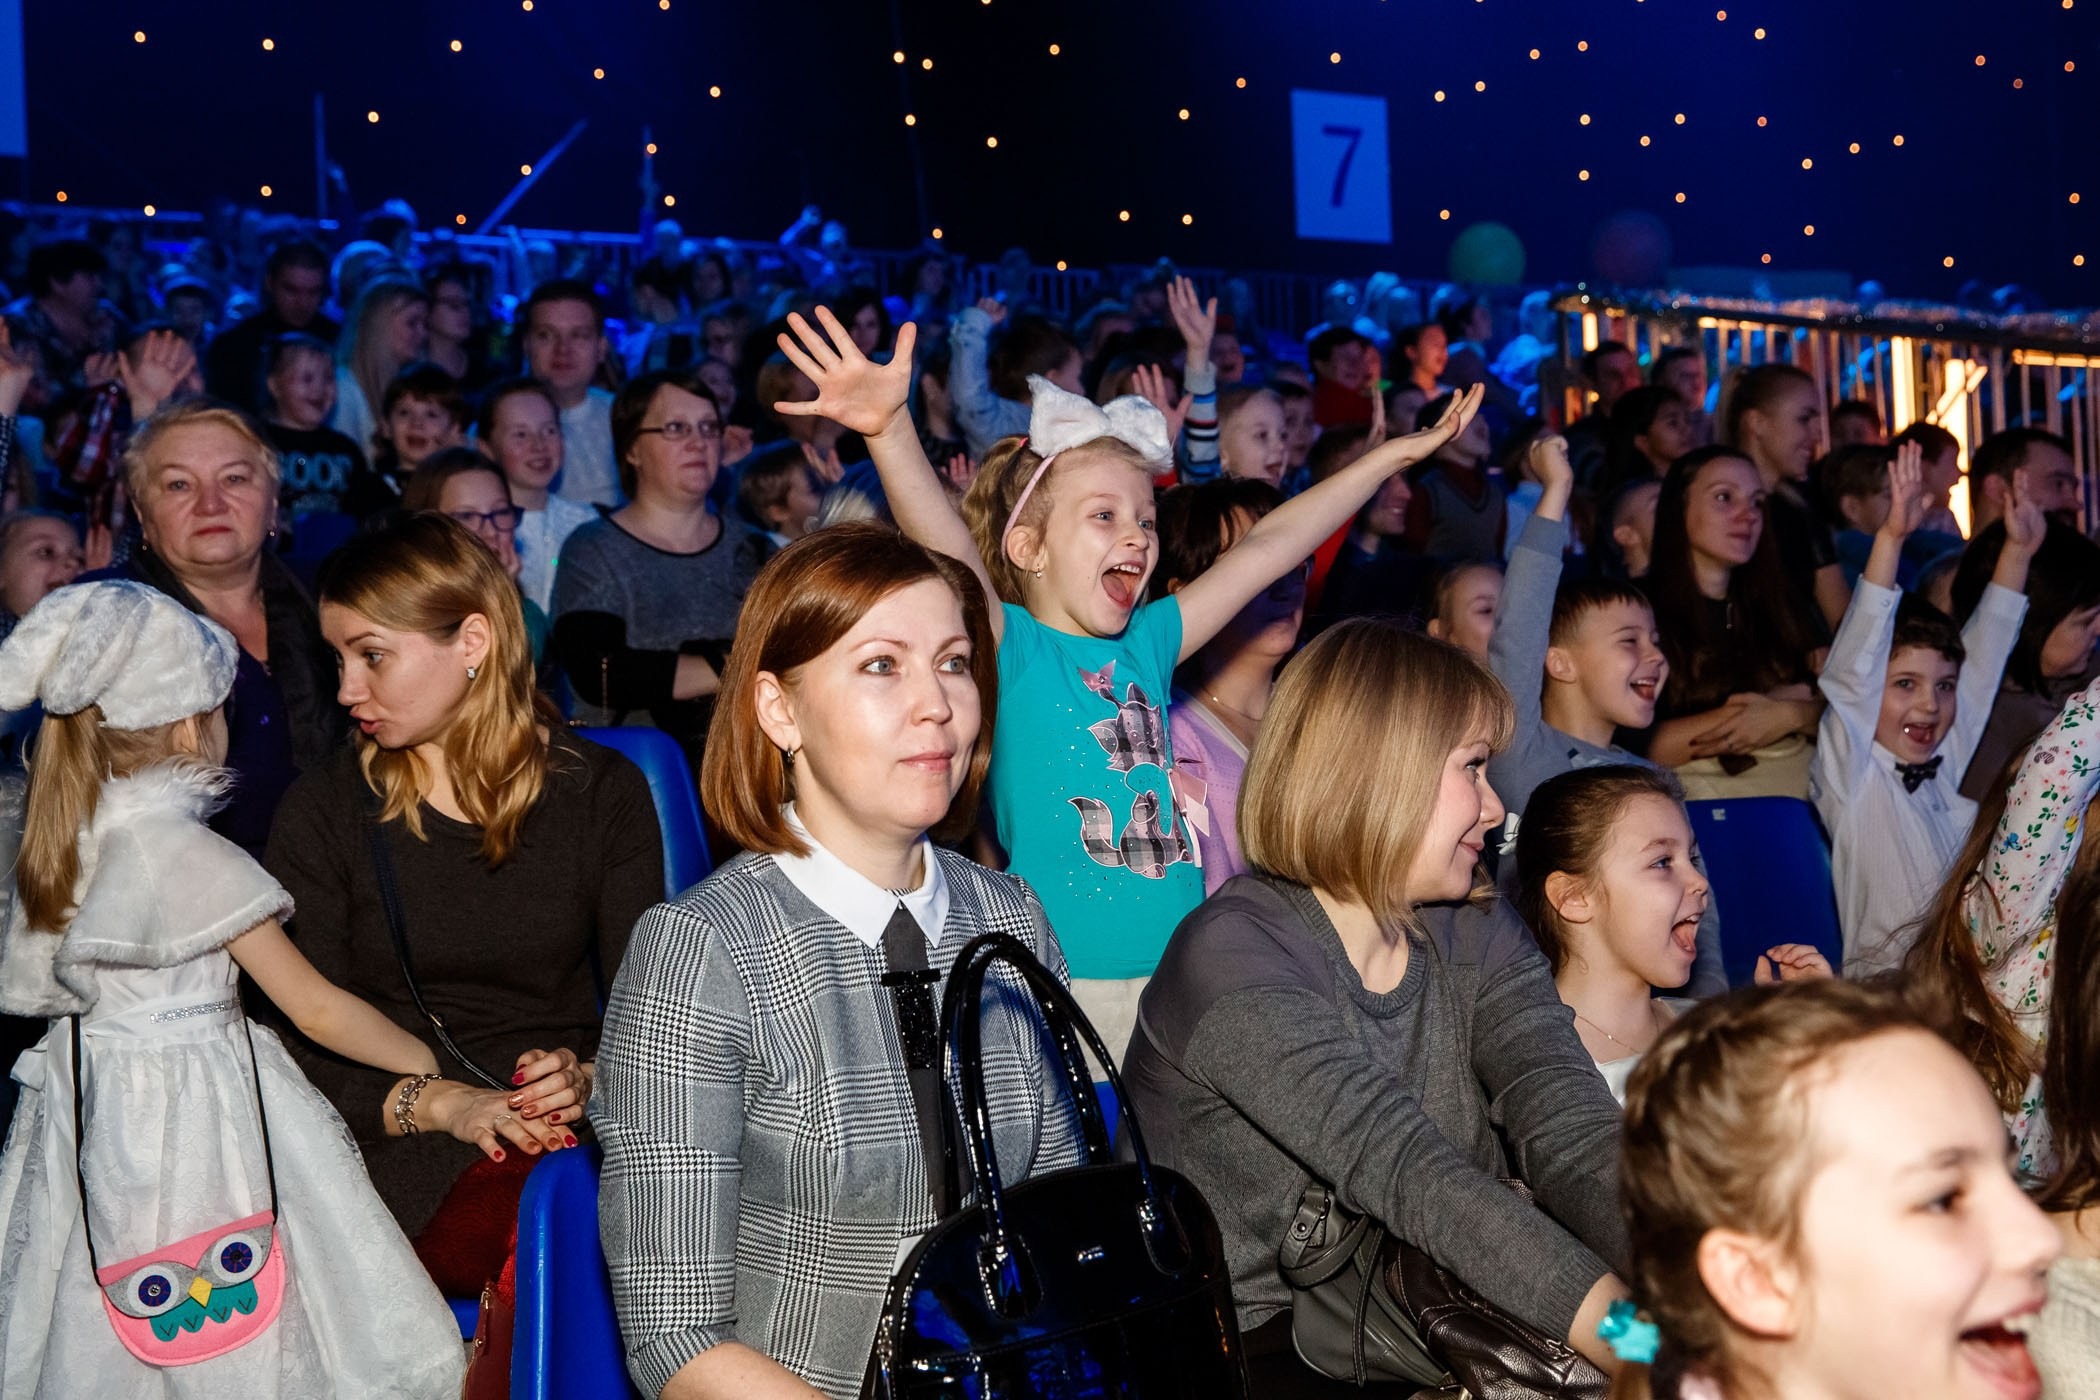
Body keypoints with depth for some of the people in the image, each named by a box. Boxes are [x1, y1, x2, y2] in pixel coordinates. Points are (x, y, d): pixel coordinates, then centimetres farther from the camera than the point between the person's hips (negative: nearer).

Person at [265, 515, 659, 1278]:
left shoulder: (602, 791, 10)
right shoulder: (322, 809, 7)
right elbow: (303, 1049, 0)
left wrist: (588, 1077, -15)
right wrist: (438, 1102, -17)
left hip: (582, 1128, 3)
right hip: (410, 1157, -2)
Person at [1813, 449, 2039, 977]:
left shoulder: (1944, 769, 14)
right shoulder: (1851, 777, -1)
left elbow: (1982, 658, 21)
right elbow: (1853, 668, -13)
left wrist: (2016, 552, 18)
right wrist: (1890, 539, -20)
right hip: (1886, 989, -6)